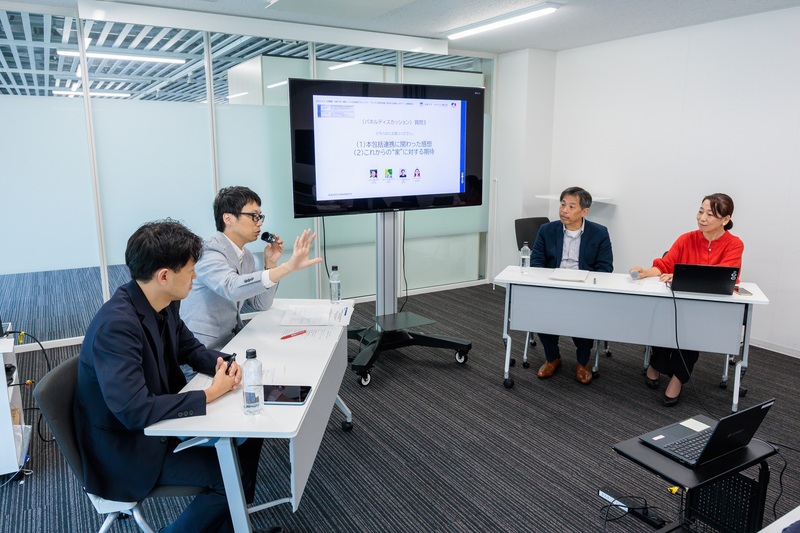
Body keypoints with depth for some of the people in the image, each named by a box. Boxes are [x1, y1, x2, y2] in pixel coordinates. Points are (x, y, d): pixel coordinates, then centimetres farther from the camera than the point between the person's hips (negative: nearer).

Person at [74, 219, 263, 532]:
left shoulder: (164, 304, -5)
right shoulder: (116, 325, -32)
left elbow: (189, 347, 11)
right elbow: (134, 410, -36)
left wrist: (223, 364, -10)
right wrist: (209, 395, -26)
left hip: (159, 419, 9)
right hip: (127, 446, -8)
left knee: (248, 434, 6)